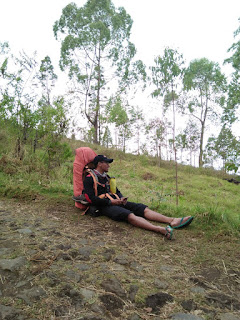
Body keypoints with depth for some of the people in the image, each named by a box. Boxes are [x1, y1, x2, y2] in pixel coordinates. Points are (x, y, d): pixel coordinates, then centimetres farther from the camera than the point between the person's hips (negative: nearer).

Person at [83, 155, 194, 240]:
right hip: (105, 206, -8)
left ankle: (172, 221, -27)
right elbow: (91, 199, -13)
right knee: (129, 215, -34)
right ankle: (160, 229, -53)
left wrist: (121, 198, 6)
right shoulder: (89, 179, -2)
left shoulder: (106, 177, 23)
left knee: (142, 208, -13)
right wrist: (110, 202, -14)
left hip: (116, 201, 8)